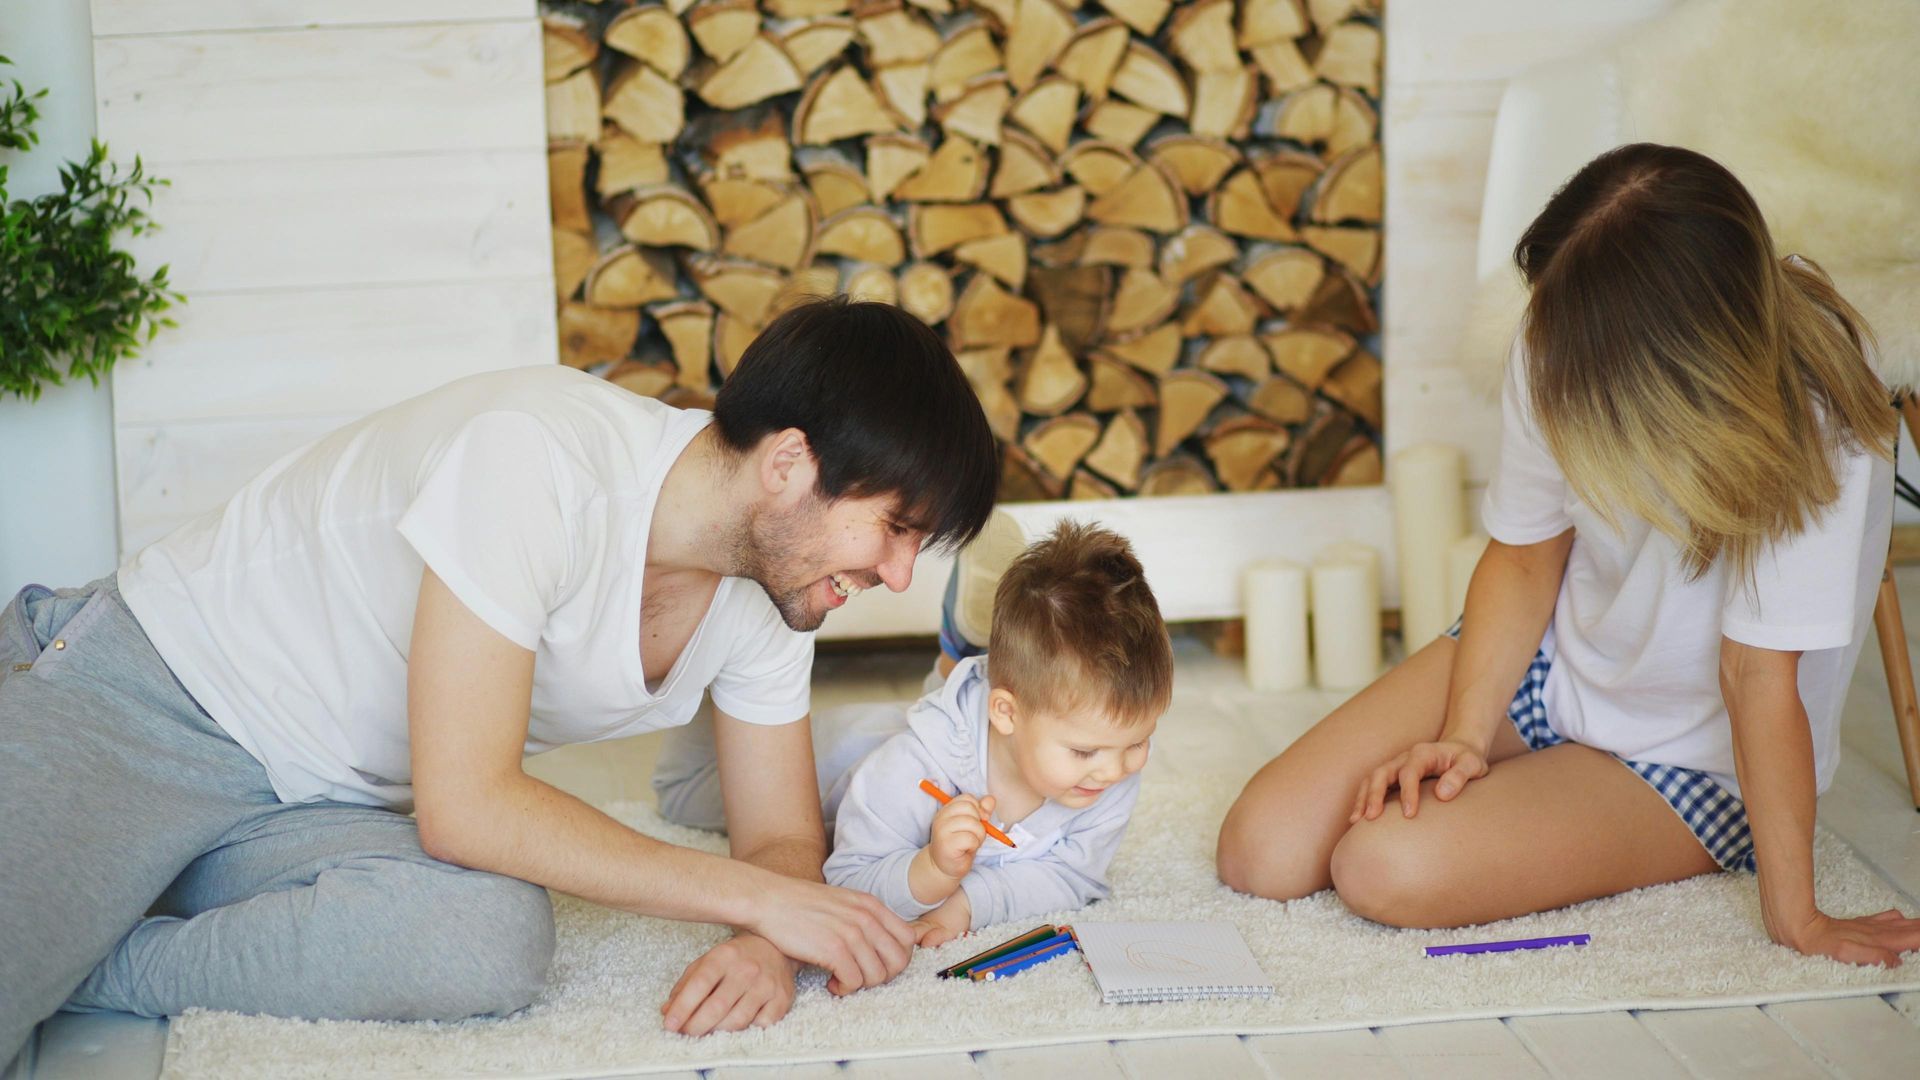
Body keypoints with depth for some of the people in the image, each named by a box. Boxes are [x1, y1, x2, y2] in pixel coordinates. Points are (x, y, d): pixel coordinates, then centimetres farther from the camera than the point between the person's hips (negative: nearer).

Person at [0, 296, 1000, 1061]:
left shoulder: (770, 593, -3)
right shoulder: (538, 458, -27)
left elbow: (783, 835, 6)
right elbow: (465, 807, -27)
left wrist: (766, 947, -19)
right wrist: (754, 895, -21)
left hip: (321, 810, 7)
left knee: (495, 943, -27)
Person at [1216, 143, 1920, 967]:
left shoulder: (1811, 432, -32)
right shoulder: (1559, 351, -17)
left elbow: (1759, 674, -27)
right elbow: (1525, 558, -4)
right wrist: (1464, 736, -14)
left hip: (1692, 759, -4)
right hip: (1547, 664, 5)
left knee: (1388, 870, -24)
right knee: (1262, 849, -7)